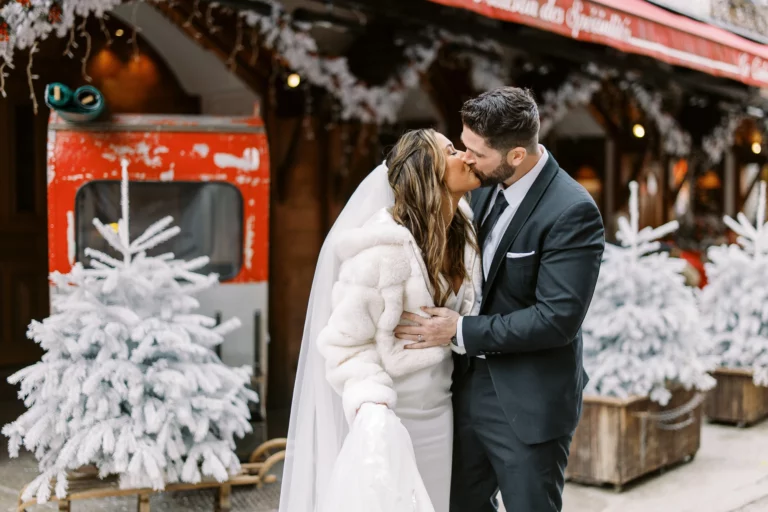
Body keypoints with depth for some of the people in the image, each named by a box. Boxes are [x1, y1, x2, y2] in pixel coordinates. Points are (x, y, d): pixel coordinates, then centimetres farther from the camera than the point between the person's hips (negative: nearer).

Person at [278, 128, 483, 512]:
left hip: (438, 408, 7)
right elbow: (348, 339, -21)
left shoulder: (459, 227, 0)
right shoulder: (384, 246, -24)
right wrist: (370, 405, -32)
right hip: (390, 411, -7)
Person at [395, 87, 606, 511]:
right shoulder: (487, 188, 3)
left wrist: (462, 332, -20)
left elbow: (558, 318, -24)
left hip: (527, 402, -7)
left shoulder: (572, 212, -20)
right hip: (470, 384, 7)